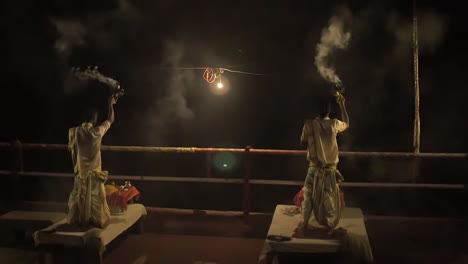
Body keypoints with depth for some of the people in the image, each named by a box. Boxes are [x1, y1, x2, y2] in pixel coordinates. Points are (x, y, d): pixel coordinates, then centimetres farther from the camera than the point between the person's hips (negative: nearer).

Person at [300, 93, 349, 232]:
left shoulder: (309, 124, -12)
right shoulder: (334, 124, -10)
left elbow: (303, 142, 2)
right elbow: (347, 124, 13)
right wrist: (342, 104, 16)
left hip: (314, 169, 0)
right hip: (330, 170, 0)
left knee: (309, 197, 15)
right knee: (329, 199, 13)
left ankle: (305, 224, 21)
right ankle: (329, 227, 21)